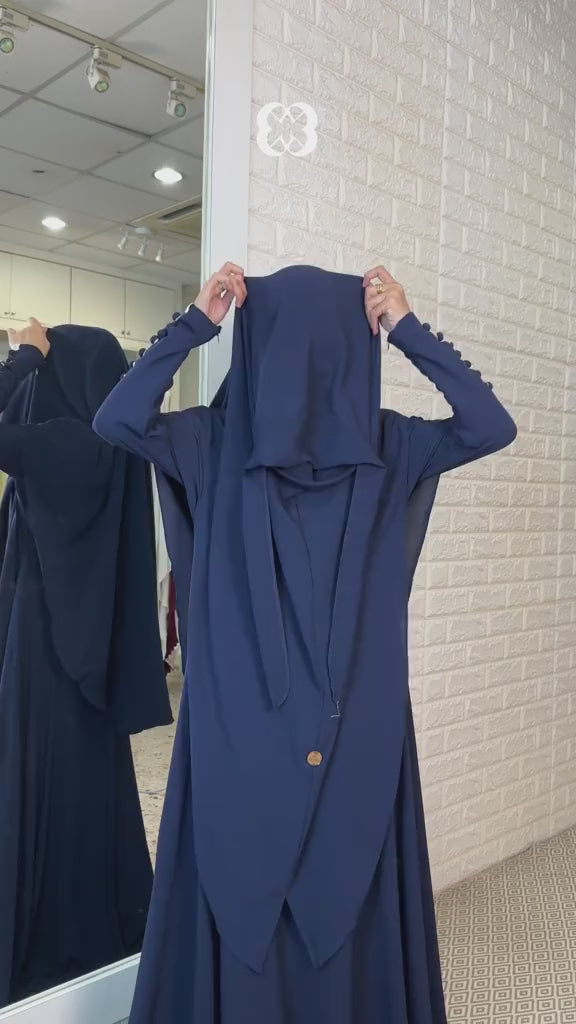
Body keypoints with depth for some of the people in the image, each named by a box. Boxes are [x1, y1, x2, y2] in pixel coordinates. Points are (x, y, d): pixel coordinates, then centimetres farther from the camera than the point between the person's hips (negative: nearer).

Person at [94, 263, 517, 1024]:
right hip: (243, 730, -1)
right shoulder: (215, 442, -1)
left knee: (348, 899, 13)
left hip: (357, 728, 2)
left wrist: (411, 330, -8)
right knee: (244, 900, 9)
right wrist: (194, 324, -11)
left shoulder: (387, 446, 2)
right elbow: (118, 420, -14)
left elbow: (492, 426, -8)